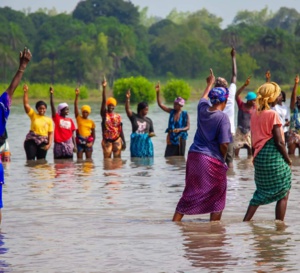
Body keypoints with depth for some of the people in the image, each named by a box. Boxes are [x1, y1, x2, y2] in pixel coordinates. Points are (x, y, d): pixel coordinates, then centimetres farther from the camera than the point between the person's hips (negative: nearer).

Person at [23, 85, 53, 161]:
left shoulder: (49, 120, 6)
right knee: (30, 160, -12)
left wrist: (49, 143, -8)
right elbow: (26, 104, -4)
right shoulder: (33, 115, 4)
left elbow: (50, 133, 5)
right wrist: (26, 92, -13)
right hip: (31, 140, -2)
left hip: (43, 142, 2)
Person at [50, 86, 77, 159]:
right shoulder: (57, 118, 2)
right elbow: (52, 106, -9)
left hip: (68, 144, 2)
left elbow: (72, 134, 11)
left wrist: (74, 145, 3)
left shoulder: (70, 120, 10)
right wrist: (51, 94, -20)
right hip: (59, 144, -2)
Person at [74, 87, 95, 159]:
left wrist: (92, 143, -5)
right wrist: (76, 95, -13)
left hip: (88, 142, 1)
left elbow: (93, 135, 10)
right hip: (80, 141, -1)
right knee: (79, 160, -1)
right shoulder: (79, 118, 4)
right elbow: (75, 106, -4)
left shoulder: (91, 122, 6)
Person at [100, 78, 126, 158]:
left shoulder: (118, 116, 7)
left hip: (117, 140, 2)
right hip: (107, 140, -2)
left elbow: (120, 130, 10)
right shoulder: (104, 114, 1)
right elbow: (103, 101, -9)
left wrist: (123, 142, 6)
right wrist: (104, 88, -19)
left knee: (117, 159, 2)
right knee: (107, 159, -2)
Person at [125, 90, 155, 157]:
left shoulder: (149, 120, 8)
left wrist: (151, 134, -12)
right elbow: (127, 109, -12)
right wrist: (127, 99, -26)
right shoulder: (134, 117, 2)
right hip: (136, 143, -2)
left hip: (146, 142, 2)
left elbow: (152, 132, 13)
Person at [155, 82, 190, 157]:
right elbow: (160, 104, 2)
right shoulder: (172, 111, 4)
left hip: (180, 138, -3)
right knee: (168, 157, -4)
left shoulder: (185, 114, -7)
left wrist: (179, 129, -26)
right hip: (171, 138, 3)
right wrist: (157, 92, -7)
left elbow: (188, 127, -8)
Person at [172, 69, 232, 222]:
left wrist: (210, 84, 48)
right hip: (212, 160, -6)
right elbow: (224, 145, -16)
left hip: (194, 156, 6)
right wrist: (223, 158, 4)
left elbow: (203, 99, 30)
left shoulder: (203, 110, 4)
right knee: (217, 197, 8)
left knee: (190, 193, 13)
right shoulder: (222, 117, -13)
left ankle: (175, 222, 9)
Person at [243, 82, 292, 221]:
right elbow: (279, 142, -14)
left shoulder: (255, 115, 8)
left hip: (260, 157, 7)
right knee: (283, 194, 4)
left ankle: (245, 222, 10)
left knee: (261, 193, 18)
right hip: (274, 156, -7)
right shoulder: (273, 114, -13)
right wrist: (288, 159, -3)